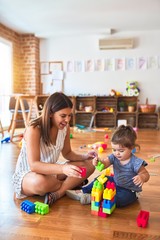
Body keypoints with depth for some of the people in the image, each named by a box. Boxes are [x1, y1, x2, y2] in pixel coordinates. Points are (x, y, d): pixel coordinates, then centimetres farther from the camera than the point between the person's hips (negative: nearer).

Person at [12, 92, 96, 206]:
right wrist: (63, 168, -48)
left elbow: (67, 153, 6)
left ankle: (57, 194, -21)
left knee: (89, 165, -8)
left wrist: (84, 156, -13)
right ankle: (72, 184, -11)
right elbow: (34, 165, -34)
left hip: (50, 172, 6)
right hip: (27, 175, -5)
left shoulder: (65, 127, -8)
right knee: (39, 182, -42)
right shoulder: (34, 129, -26)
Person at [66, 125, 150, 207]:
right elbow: (104, 164, -20)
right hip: (115, 183, 7)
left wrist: (142, 177, -43)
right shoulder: (114, 156, -9)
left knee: (119, 200, -33)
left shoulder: (135, 162, -24)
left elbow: (146, 174, -18)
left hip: (129, 191, -6)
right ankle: (83, 192, 14)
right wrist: (98, 161, -44)